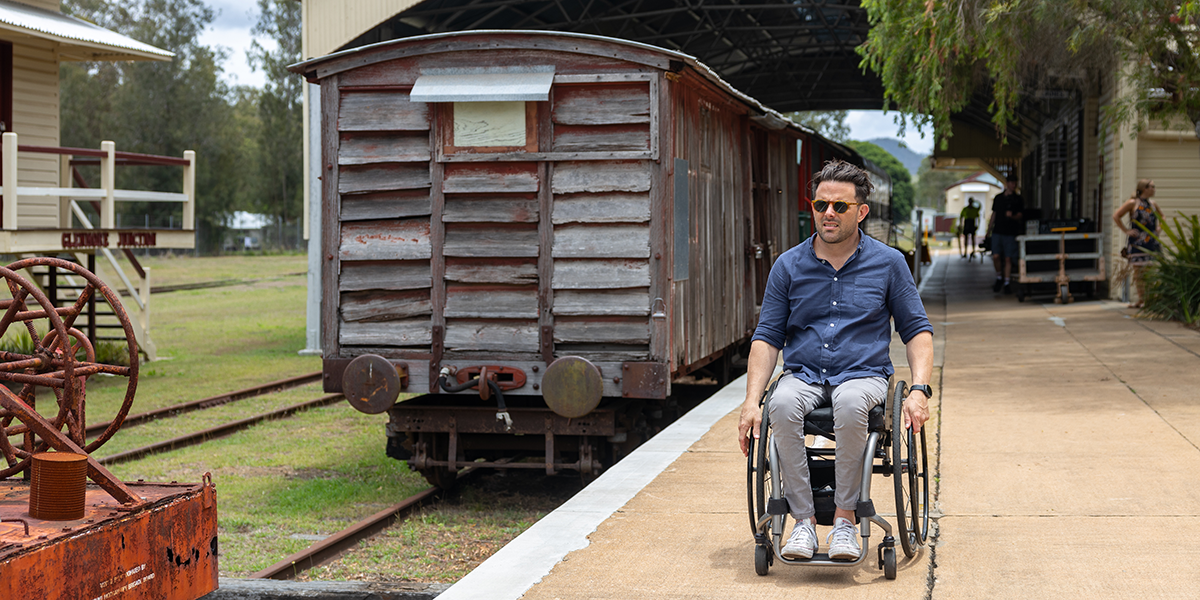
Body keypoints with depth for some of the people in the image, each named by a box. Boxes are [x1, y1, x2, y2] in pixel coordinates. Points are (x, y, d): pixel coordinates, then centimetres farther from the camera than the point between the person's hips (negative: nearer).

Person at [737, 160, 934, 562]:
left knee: (850, 403, -38)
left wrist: (919, 391, -9)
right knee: (782, 405, -34)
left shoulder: (888, 263, 6)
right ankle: (803, 521, -25)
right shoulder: (789, 265, 7)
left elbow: (917, 330, 8)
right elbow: (767, 337, 6)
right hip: (803, 375, 2)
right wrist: (751, 402, -7)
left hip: (863, 374, -1)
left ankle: (845, 518, -24)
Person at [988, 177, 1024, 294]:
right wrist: (989, 229, 16)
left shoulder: (1018, 199, 4)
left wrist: (1012, 216, -25)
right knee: (996, 256, -8)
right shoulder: (998, 198, 14)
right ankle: (999, 278, 14)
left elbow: (1020, 215, -3)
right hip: (997, 231, 2)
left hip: (1010, 232, -2)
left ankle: (1006, 283, 5)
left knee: (1008, 258, -3)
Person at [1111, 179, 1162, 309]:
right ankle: (1141, 299, 1)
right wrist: (1126, 231, -9)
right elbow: (1116, 216, -6)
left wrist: (1158, 229, 14)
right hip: (1137, 243, -4)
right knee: (1138, 270, -4)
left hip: (1152, 241, 5)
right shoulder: (1132, 203, -3)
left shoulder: (1153, 204, 13)